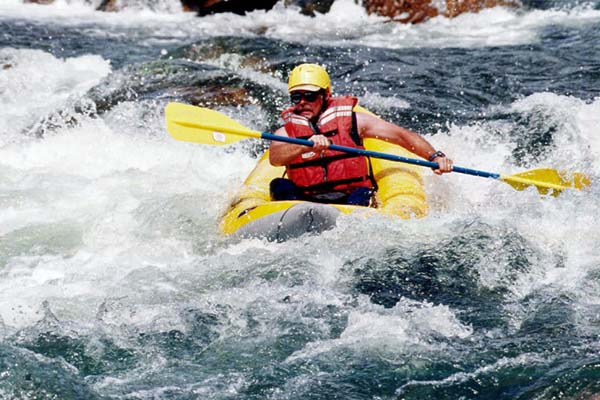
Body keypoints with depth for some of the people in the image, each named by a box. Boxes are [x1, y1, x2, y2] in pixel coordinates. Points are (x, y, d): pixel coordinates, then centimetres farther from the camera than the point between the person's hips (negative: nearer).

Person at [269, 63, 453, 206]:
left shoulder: (351, 120, 8)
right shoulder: (286, 132, 8)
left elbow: (402, 135, 5)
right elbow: (274, 157, -16)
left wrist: (435, 157, -10)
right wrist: (306, 146, -36)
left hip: (351, 199, 0)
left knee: (362, 193, -31)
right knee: (279, 186, -24)